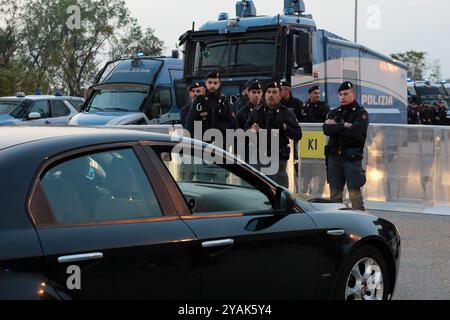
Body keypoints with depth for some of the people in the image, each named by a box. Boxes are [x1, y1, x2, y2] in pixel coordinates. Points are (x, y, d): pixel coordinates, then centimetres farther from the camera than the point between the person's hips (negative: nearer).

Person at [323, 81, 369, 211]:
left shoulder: (361, 113, 1)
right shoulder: (334, 113, 15)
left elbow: (356, 132, -17)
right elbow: (326, 129, -3)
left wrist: (336, 127, -7)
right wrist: (344, 126, -10)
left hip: (352, 157, -5)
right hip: (334, 157, 5)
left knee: (355, 193, -7)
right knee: (335, 193, 9)